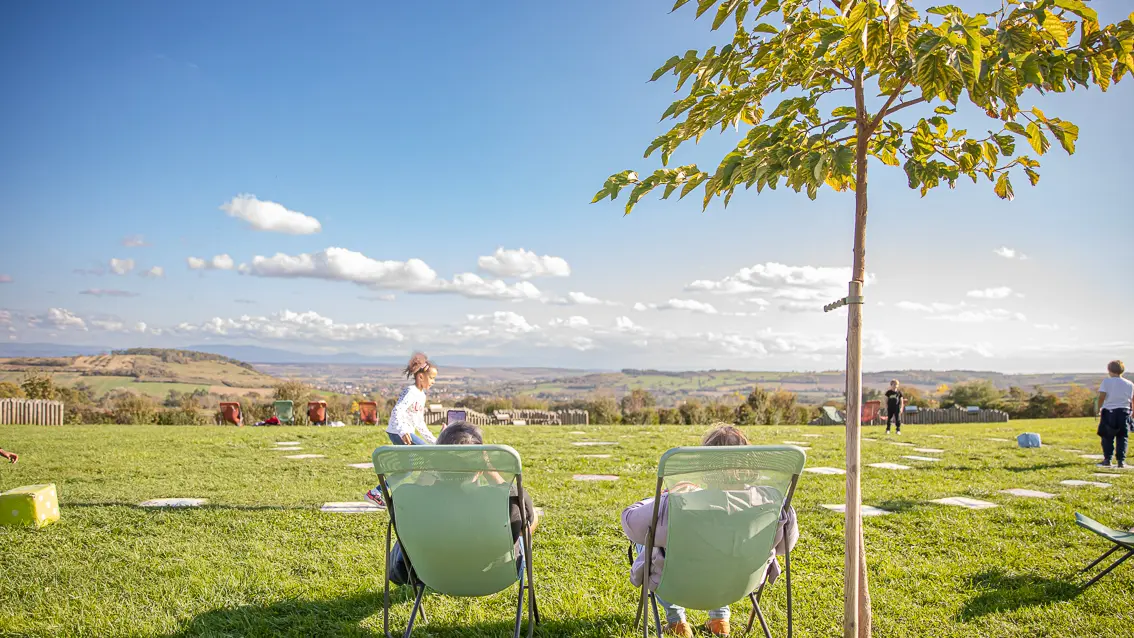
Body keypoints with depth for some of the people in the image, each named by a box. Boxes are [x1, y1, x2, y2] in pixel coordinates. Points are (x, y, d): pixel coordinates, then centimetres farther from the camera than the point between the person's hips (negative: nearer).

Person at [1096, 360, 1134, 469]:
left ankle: (1107, 459, 3)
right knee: (1122, 438, 7)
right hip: (1124, 412, 2)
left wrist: (1099, 410, -2)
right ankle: (1121, 461, 3)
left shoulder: (1106, 381, -3)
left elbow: (1101, 396, -10)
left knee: (1107, 438, 6)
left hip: (1109, 412, -2)